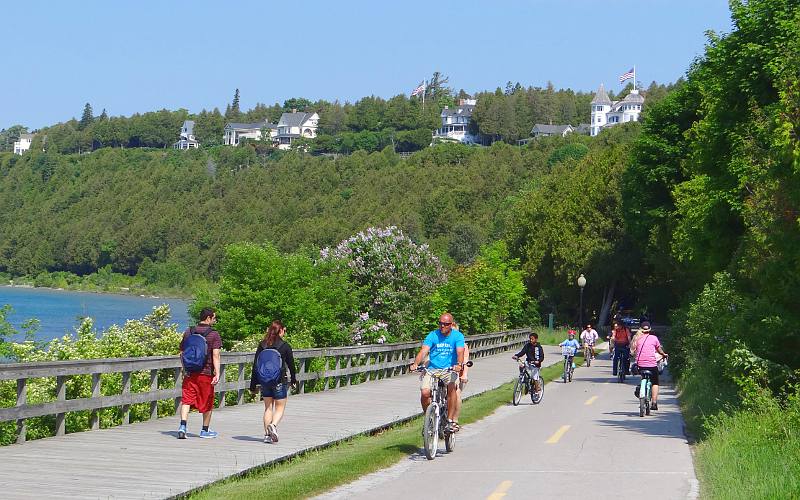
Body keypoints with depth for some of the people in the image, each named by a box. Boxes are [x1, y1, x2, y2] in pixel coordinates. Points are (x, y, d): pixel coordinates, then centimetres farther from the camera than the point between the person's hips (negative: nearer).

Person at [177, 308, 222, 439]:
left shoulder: (188, 332, 6)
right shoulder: (214, 335, -6)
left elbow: (182, 352, 12)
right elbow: (216, 356, -14)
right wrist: (217, 374, -16)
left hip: (190, 373, 3)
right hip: (206, 373, -3)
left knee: (186, 400, 1)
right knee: (207, 402, 11)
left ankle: (182, 426, -18)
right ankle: (205, 430, 22)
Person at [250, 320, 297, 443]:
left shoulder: (262, 345, 2)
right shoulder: (285, 346, -6)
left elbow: (255, 365, 3)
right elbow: (291, 364, 3)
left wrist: (253, 385, 7)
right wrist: (293, 379, 21)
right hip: (280, 381, -3)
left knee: (268, 408, 13)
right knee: (279, 408, 5)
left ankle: (267, 434, 10)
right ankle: (273, 425, -22)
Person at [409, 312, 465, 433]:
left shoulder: (457, 336, 0)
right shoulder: (433, 335, 1)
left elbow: (460, 352, -15)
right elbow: (423, 351, -10)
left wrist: (459, 364, -36)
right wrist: (415, 364, -29)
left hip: (449, 370, -1)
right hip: (432, 369, 1)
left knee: (451, 387, -32)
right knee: (424, 392, -23)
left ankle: (451, 420, -21)